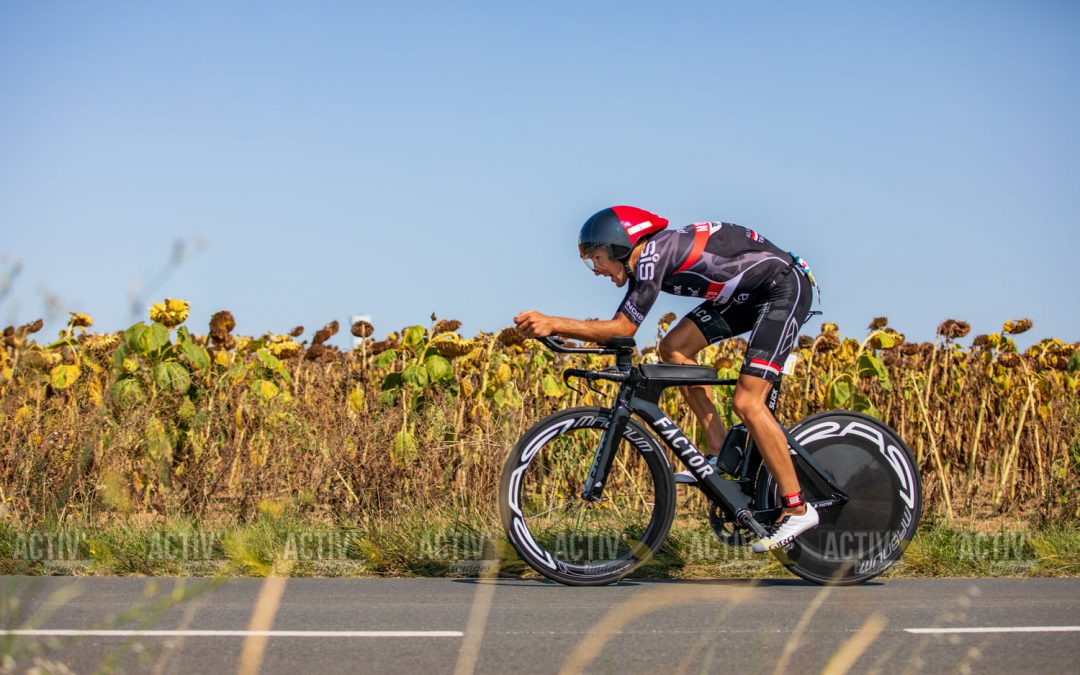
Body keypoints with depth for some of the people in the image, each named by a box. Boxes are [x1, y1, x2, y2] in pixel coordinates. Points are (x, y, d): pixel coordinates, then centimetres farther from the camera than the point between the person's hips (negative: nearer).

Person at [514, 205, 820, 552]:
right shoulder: (644, 263, 5)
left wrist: (552, 323, -29)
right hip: (747, 293, 10)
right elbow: (617, 329, 7)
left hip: (785, 287, -10)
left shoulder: (654, 255, -23)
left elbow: (621, 328, -26)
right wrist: (548, 328, -2)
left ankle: (797, 508, -9)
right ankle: (719, 450, 4)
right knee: (673, 347, -2)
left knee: (747, 402, -16)